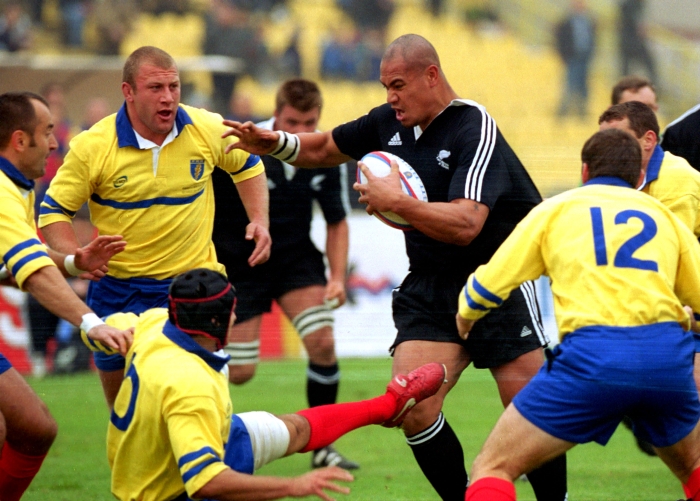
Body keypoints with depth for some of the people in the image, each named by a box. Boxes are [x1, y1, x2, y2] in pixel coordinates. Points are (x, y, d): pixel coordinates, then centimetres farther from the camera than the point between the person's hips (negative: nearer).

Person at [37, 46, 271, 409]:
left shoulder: (208, 129, -8)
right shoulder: (92, 147, -14)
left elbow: (247, 166, 13)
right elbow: (53, 212, -6)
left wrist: (259, 221, 0)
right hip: (119, 289, 0)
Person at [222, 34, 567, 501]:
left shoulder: (475, 130, -18)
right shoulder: (391, 122, 3)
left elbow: (464, 225, -30)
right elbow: (322, 149, 20)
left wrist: (397, 203, -31)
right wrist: (275, 143, 2)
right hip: (431, 285, 6)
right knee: (412, 408, -10)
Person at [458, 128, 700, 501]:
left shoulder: (554, 210, 18)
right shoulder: (664, 215, 23)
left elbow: (486, 287, 15)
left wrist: (465, 317, 38)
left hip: (592, 353, -3)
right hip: (668, 356, 3)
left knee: (491, 469, 4)